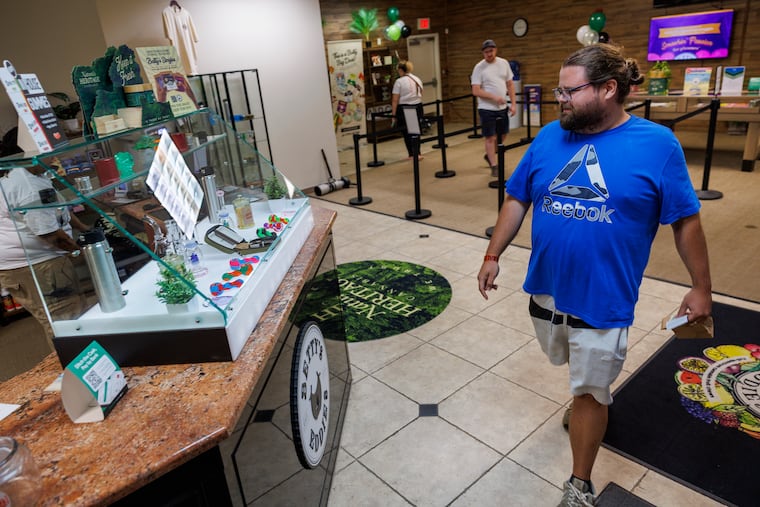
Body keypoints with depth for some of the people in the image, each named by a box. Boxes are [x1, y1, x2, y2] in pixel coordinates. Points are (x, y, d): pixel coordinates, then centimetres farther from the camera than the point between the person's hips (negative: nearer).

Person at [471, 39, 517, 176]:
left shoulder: (504, 63, 4)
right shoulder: (479, 67, -10)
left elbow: (510, 84, 9)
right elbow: (475, 91, -16)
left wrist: (513, 104, 1)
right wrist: (494, 97, -25)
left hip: (502, 108, 5)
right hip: (487, 109, -5)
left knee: (502, 134, 16)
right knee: (490, 137, -1)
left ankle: (489, 156, 38)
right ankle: (494, 166, 6)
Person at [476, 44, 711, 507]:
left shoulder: (657, 143, -11)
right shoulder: (550, 137, -2)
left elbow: (686, 222, -4)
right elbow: (517, 200, 5)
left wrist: (701, 287, 0)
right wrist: (493, 255, 3)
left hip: (603, 298, -4)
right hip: (546, 288, 4)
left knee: (588, 392, 7)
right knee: (573, 366, 26)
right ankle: (598, 395, 59)